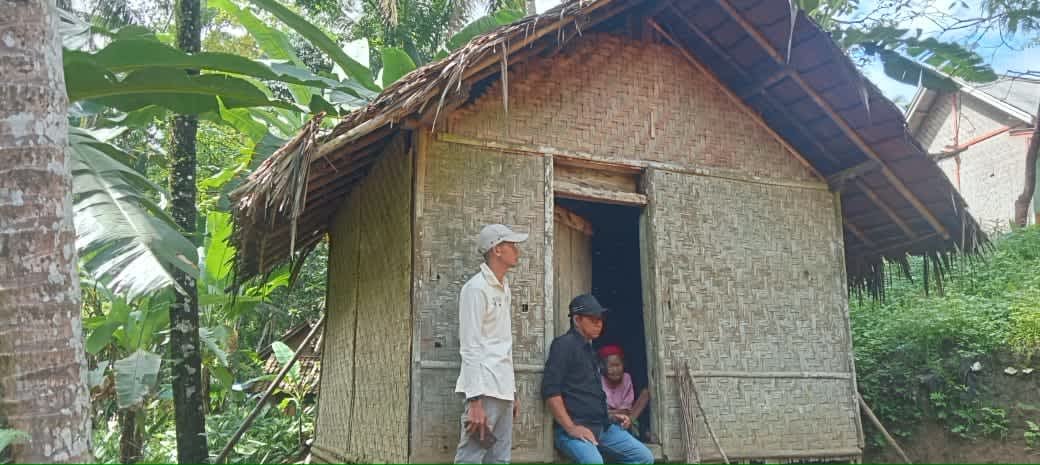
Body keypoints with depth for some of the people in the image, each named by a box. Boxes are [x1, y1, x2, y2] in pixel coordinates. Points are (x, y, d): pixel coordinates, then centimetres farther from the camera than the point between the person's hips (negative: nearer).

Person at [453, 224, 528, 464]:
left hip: (502, 389, 9)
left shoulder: (504, 288, 16)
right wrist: (475, 400, -20)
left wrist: (512, 391, 16)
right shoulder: (476, 288, -10)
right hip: (484, 389, -9)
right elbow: (470, 348, -15)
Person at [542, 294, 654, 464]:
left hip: (602, 427, 9)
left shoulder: (589, 349, 21)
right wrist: (571, 428, -21)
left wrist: (609, 416, 16)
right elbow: (550, 389, -16)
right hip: (577, 428, -9)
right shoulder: (564, 344, -6)